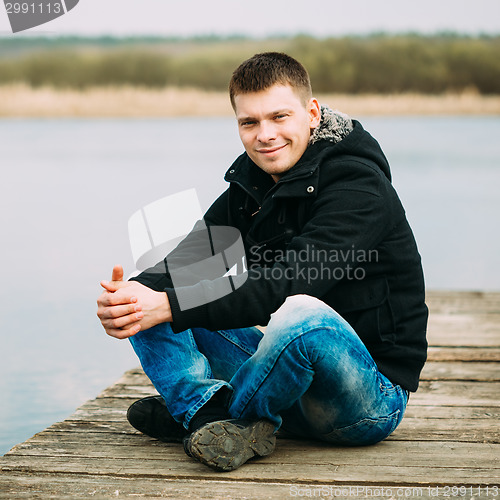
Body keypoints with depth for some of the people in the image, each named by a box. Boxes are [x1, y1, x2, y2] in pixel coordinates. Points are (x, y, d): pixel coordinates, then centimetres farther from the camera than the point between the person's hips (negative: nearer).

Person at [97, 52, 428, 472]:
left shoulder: (359, 186, -17)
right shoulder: (249, 183, 6)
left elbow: (288, 283, -30)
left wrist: (168, 306, -36)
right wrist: (133, 295, -27)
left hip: (374, 395, -7)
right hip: (298, 373, 7)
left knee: (301, 314, -40)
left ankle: (187, 411, -14)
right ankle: (215, 419, -25)